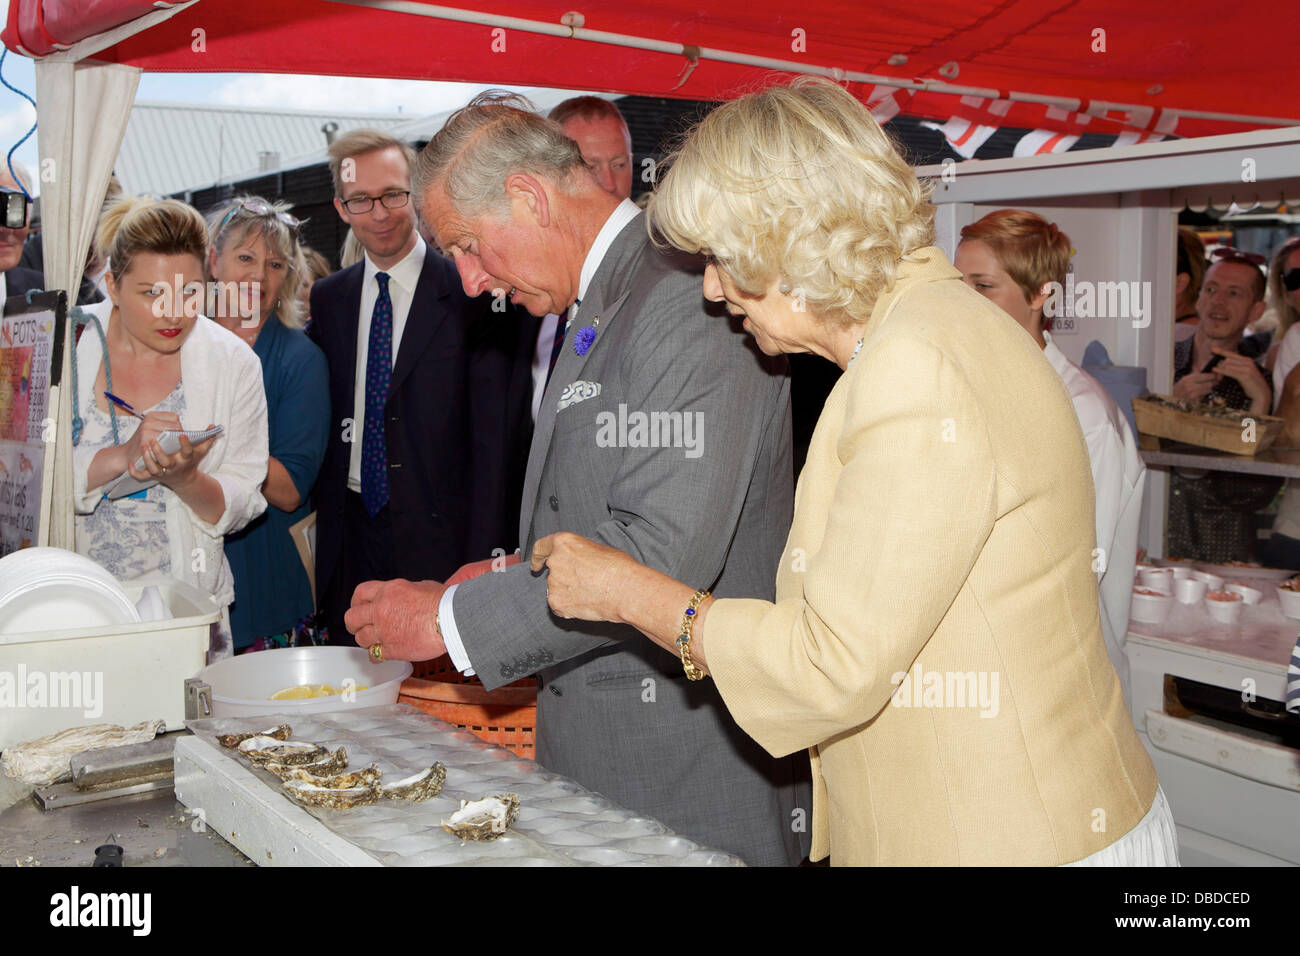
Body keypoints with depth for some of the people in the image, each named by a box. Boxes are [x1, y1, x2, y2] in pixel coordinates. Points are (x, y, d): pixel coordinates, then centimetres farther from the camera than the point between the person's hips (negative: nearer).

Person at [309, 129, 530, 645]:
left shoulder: (471, 295, -7)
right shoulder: (327, 298, 11)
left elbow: (496, 441, -10)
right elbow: (323, 423, 16)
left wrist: (486, 560, -13)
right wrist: (323, 524, 7)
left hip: (441, 541, -4)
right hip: (352, 540, 5)